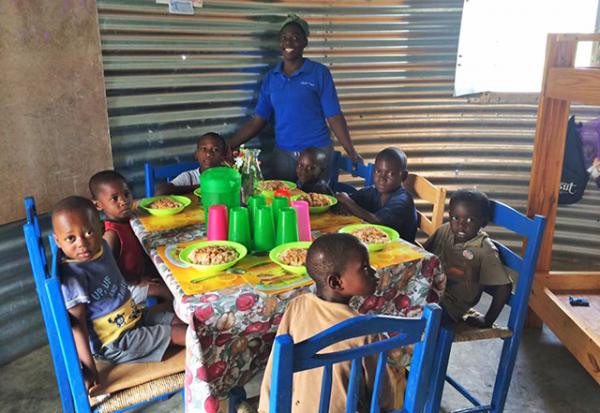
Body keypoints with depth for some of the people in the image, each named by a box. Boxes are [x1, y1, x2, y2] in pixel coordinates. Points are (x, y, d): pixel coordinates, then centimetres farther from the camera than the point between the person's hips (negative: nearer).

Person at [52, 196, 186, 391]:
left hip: (135, 317, 8)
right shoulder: (73, 275, -26)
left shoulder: (101, 246, -2)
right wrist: (89, 369, -24)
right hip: (117, 343, -8)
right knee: (178, 333, -8)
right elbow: (76, 324, -25)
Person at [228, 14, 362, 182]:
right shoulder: (271, 78, 7)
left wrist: (352, 153, -12)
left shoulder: (319, 73, -2)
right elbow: (258, 121, 6)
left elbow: (334, 117, -4)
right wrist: (226, 147, -1)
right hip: (282, 154, 3)